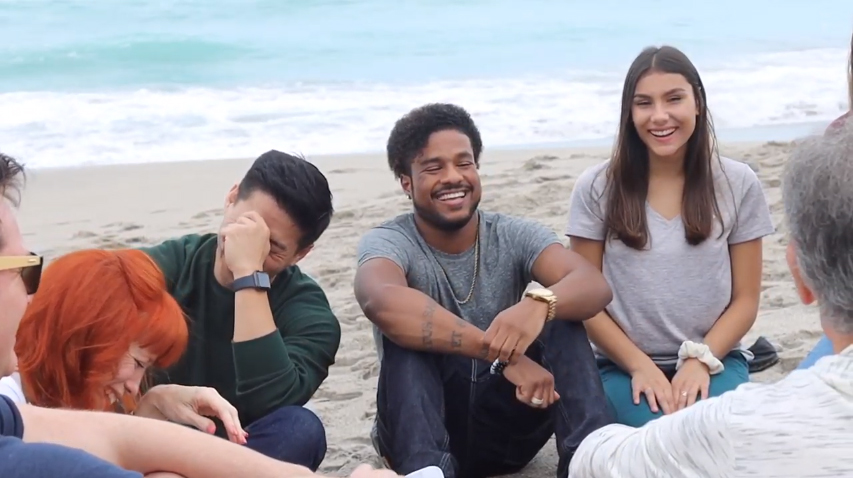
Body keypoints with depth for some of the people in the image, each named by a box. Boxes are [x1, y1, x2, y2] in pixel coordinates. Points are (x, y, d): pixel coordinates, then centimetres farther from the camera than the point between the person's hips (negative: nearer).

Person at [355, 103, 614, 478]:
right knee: (405, 330, -29)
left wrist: (540, 303, -47)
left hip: (504, 421, 2)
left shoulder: (513, 236, -3)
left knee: (561, 314, -20)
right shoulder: (388, 242, -11)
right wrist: (504, 354, -45)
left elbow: (595, 286, -22)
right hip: (423, 427, -2)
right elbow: (381, 301, -38)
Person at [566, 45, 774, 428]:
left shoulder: (738, 184, 1)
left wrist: (700, 360, -13)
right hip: (624, 364, -1)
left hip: (714, 360, 1)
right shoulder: (596, 187, -1)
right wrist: (641, 366, -13)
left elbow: (745, 300, 3)